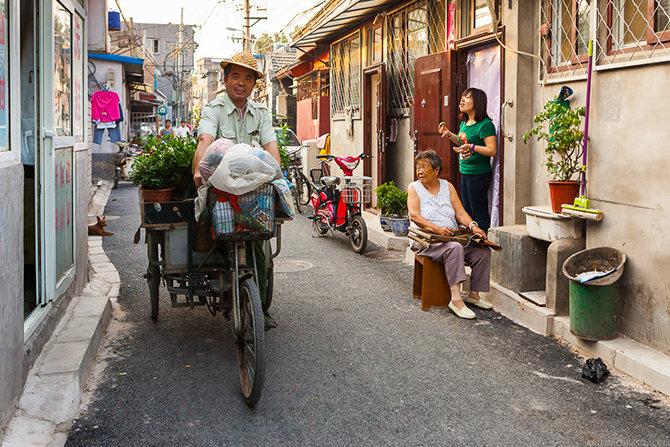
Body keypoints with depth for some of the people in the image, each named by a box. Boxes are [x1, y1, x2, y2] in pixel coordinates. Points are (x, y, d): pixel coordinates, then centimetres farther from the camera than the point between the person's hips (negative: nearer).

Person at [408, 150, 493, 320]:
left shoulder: (448, 187, 16)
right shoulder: (414, 188, 4)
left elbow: (460, 213, 9)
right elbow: (414, 216, -11)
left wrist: (473, 226, -13)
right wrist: (437, 229, -26)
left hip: (452, 237, 5)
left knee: (483, 250, -16)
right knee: (454, 248, -35)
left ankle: (473, 294, -4)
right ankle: (456, 299, -38)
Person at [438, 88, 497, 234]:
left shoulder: (485, 124, -14)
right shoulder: (464, 123, 13)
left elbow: (492, 150, -20)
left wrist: (471, 147, -28)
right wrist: (450, 135, 17)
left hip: (478, 174, -9)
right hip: (465, 173, 10)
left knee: (480, 214, -4)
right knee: (468, 213, 16)